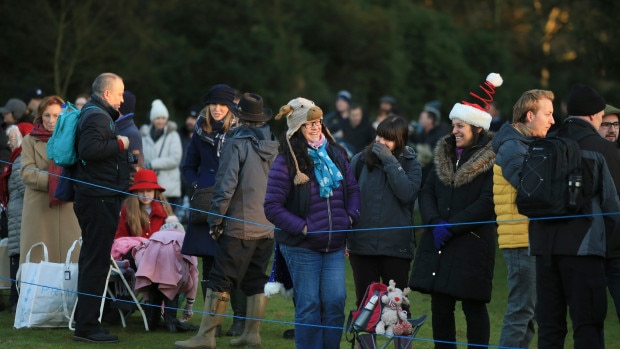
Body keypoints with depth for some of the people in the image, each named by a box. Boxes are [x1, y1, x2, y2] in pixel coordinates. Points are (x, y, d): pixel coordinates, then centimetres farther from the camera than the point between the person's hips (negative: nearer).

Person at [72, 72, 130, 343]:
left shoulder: (99, 115, 18)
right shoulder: (97, 117, -14)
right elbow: (89, 148, -28)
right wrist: (119, 144, -18)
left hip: (98, 197, 11)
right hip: (99, 198, -11)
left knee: (93, 260, 17)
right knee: (96, 261, -9)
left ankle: (85, 322, 25)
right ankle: (87, 326, -8)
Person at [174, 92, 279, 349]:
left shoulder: (237, 143, -10)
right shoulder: (275, 146, 8)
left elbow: (225, 185, -14)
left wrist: (216, 219, -6)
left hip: (239, 226, -6)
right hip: (267, 227, 6)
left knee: (220, 282, -4)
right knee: (256, 282, 13)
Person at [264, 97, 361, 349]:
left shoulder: (335, 155, 7)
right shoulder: (286, 163, -8)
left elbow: (353, 189, 18)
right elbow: (273, 207, -11)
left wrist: (351, 217, 2)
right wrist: (302, 227, -15)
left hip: (335, 245, 4)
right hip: (302, 247, -4)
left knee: (335, 302, 1)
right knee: (308, 305, -1)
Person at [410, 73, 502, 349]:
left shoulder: (492, 160, -7)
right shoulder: (444, 154, 14)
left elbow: (487, 203, -15)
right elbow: (427, 192, 10)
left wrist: (451, 227, -17)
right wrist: (434, 222, -8)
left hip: (473, 245, -6)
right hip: (438, 244, 6)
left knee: (473, 306, -2)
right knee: (440, 306, 7)